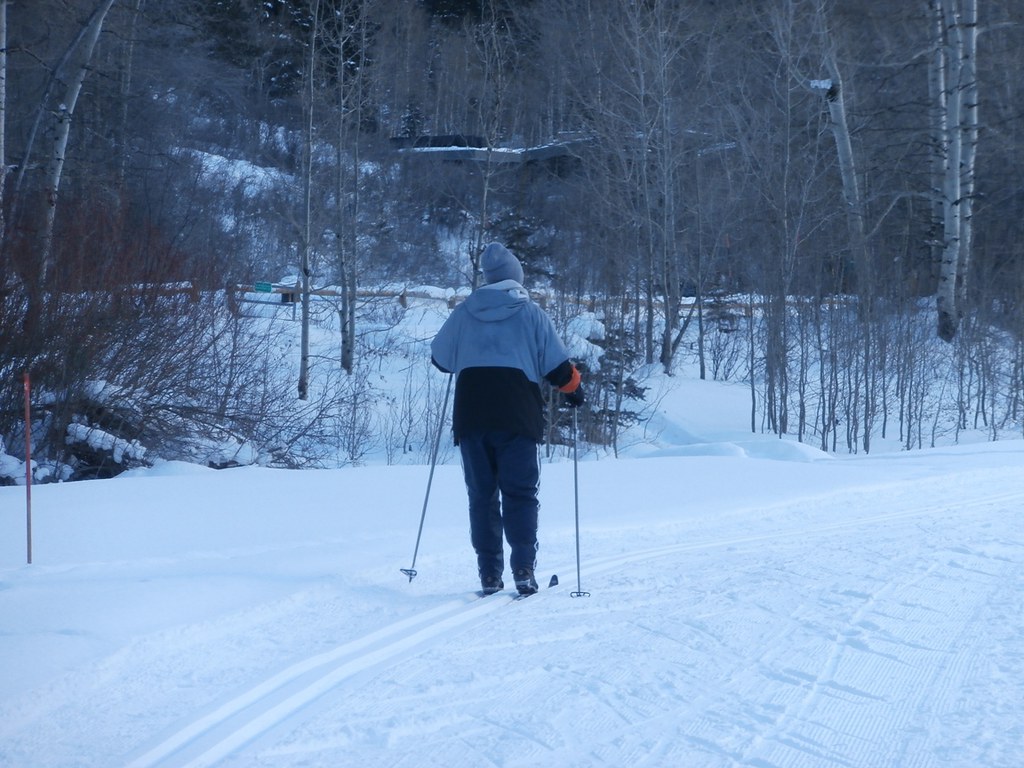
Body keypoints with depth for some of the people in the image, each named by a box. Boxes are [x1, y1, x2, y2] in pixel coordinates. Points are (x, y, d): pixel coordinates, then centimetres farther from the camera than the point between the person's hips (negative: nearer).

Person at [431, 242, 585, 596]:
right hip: (518, 419, -2)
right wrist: (573, 390, 19)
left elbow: (439, 358, 17)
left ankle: (489, 576, 4)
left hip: (470, 418, 2)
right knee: (520, 494, 3)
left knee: (481, 497, 8)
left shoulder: (464, 312, 7)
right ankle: (523, 569, -11)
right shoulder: (531, 314, 2)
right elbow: (558, 366, 0)